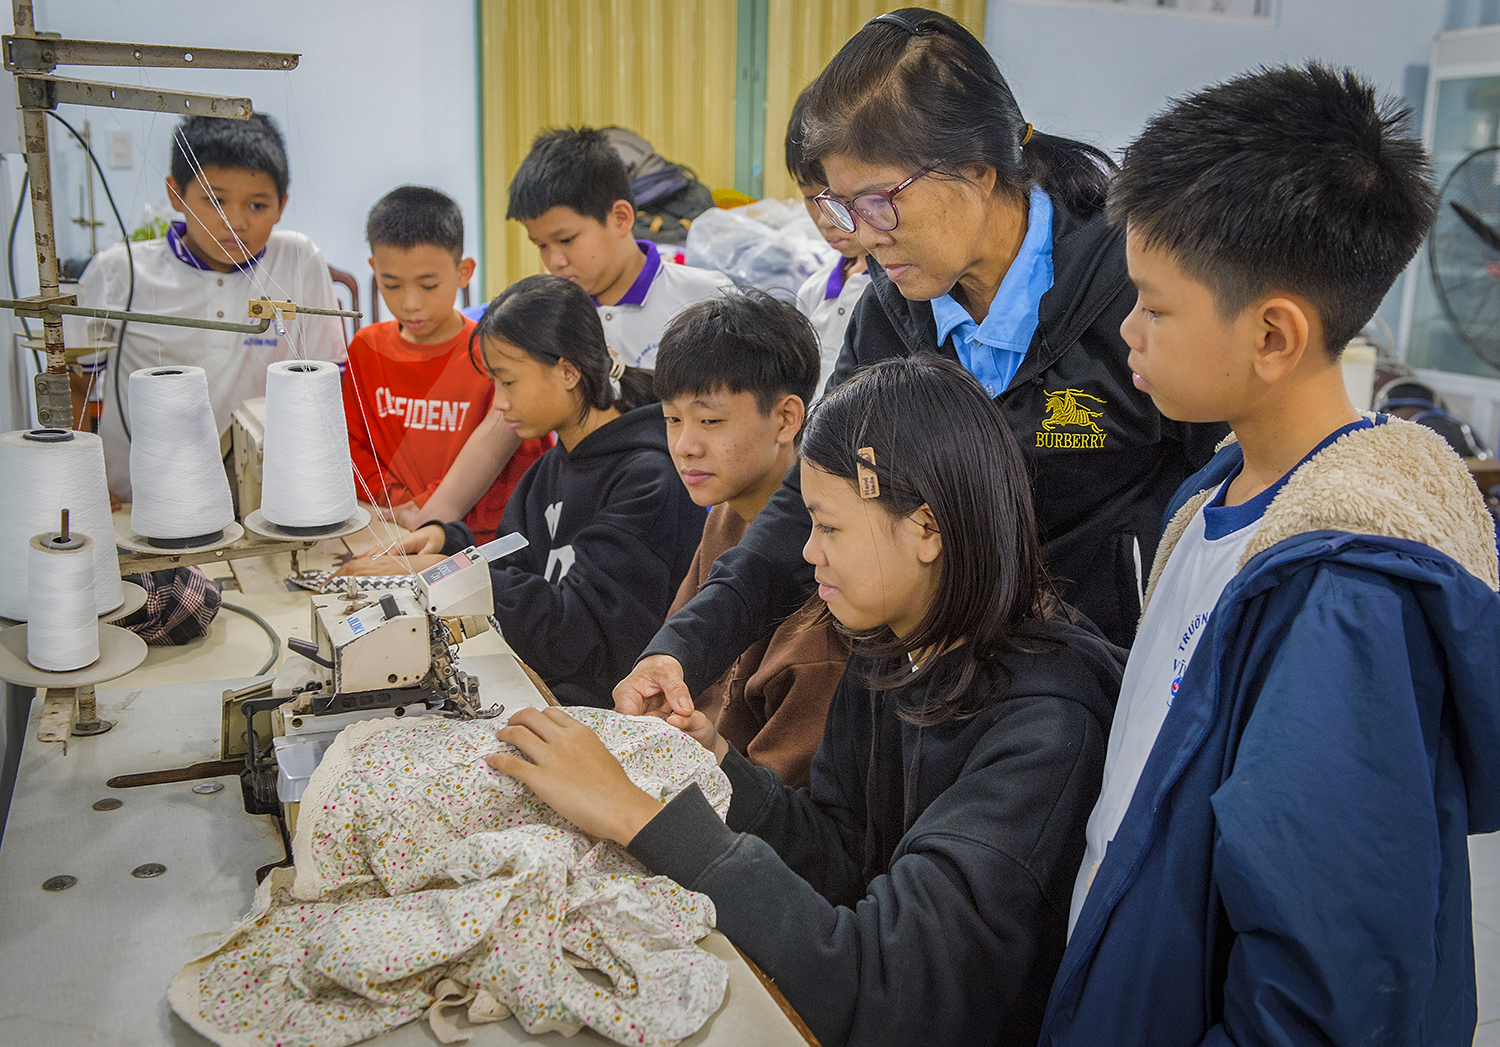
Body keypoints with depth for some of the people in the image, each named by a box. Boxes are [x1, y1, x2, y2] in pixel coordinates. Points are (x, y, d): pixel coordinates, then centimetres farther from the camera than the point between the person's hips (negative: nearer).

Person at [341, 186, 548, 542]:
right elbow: (350, 445, 13)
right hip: (388, 538, 1)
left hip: (479, 541, -1)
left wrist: (431, 510, -13)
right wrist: (401, 502, -3)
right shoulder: (366, 348, 11)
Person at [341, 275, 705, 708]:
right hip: (539, 689, 8)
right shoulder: (555, 464, 11)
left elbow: (581, 635, -21)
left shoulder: (648, 478, -17)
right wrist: (446, 541, -3)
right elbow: (515, 577, 15)